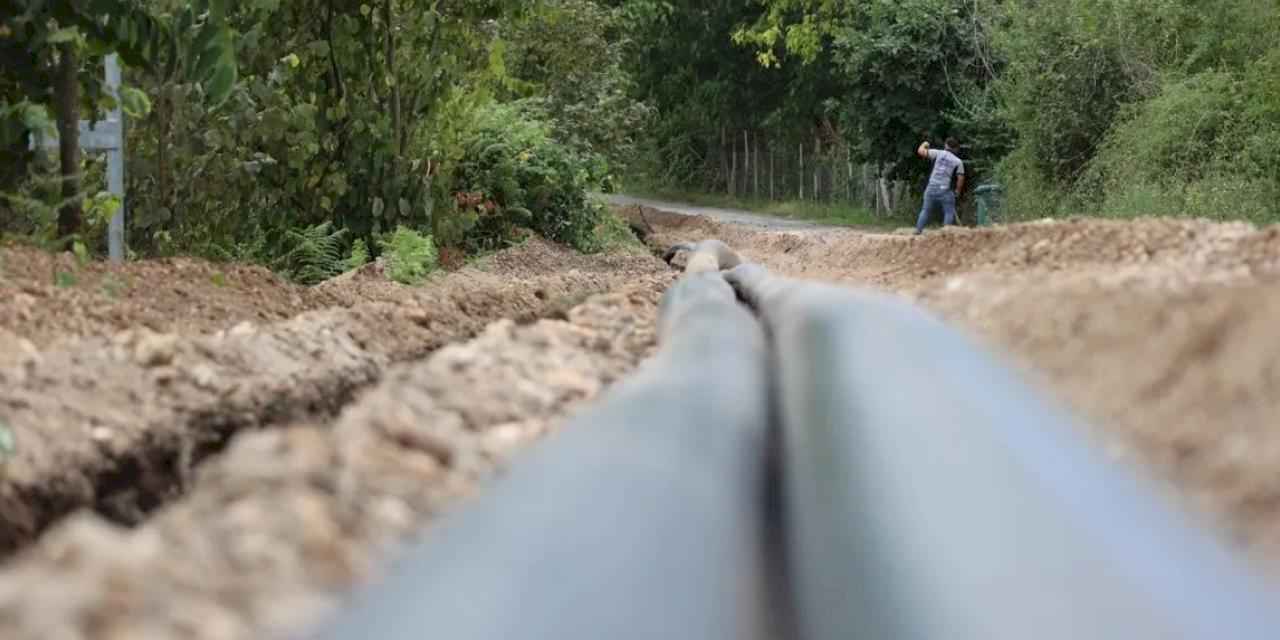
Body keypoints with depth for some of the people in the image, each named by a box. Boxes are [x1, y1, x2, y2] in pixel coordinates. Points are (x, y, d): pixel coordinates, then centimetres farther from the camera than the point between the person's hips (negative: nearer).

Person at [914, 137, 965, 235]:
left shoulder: (938, 153, 3)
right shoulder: (958, 161, 3)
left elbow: (920, 151, 0)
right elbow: (960, 178, 0)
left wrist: (924, 144, 22)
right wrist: (957, 192, 13)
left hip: (931, 188, 2)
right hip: (944, 190, -2)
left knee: (926, 210, 15)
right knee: (949, 212, 8)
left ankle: (918, 230, 11)